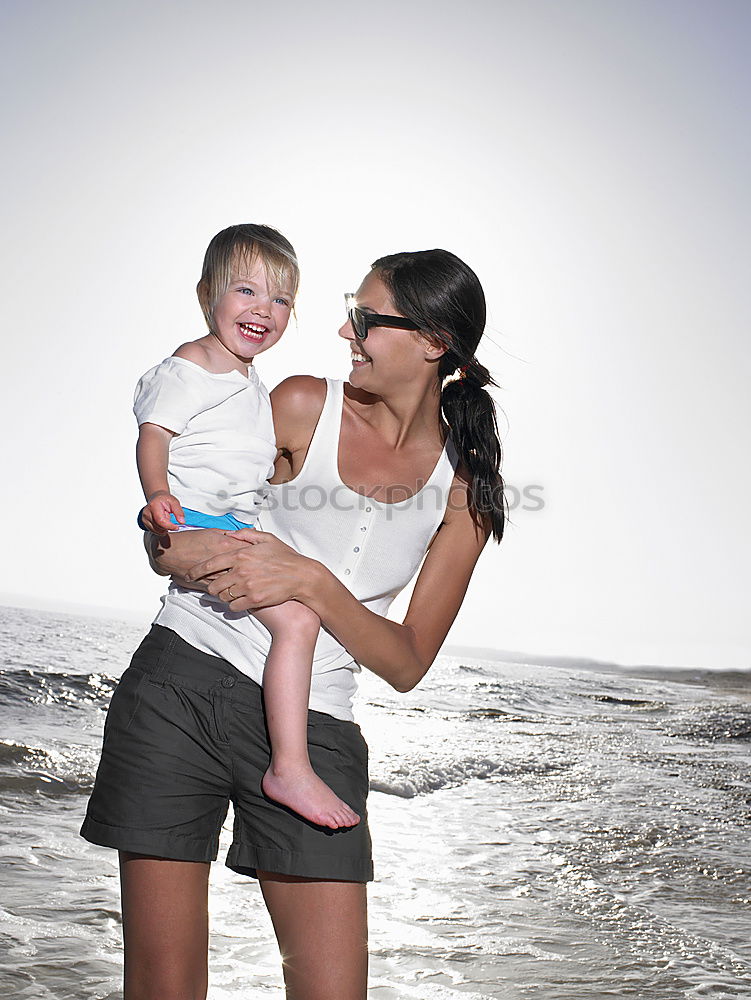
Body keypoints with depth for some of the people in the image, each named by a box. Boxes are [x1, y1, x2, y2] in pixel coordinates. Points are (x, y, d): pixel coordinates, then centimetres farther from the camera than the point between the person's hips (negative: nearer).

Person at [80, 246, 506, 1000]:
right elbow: (162, 540, 9)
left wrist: (313, 582, -16)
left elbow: (406, 663, -1)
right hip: (180, 689, 0)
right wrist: (177, 550, -15)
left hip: (312, 726, 1)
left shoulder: (464, 488, 3)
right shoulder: (305, 406, 2)